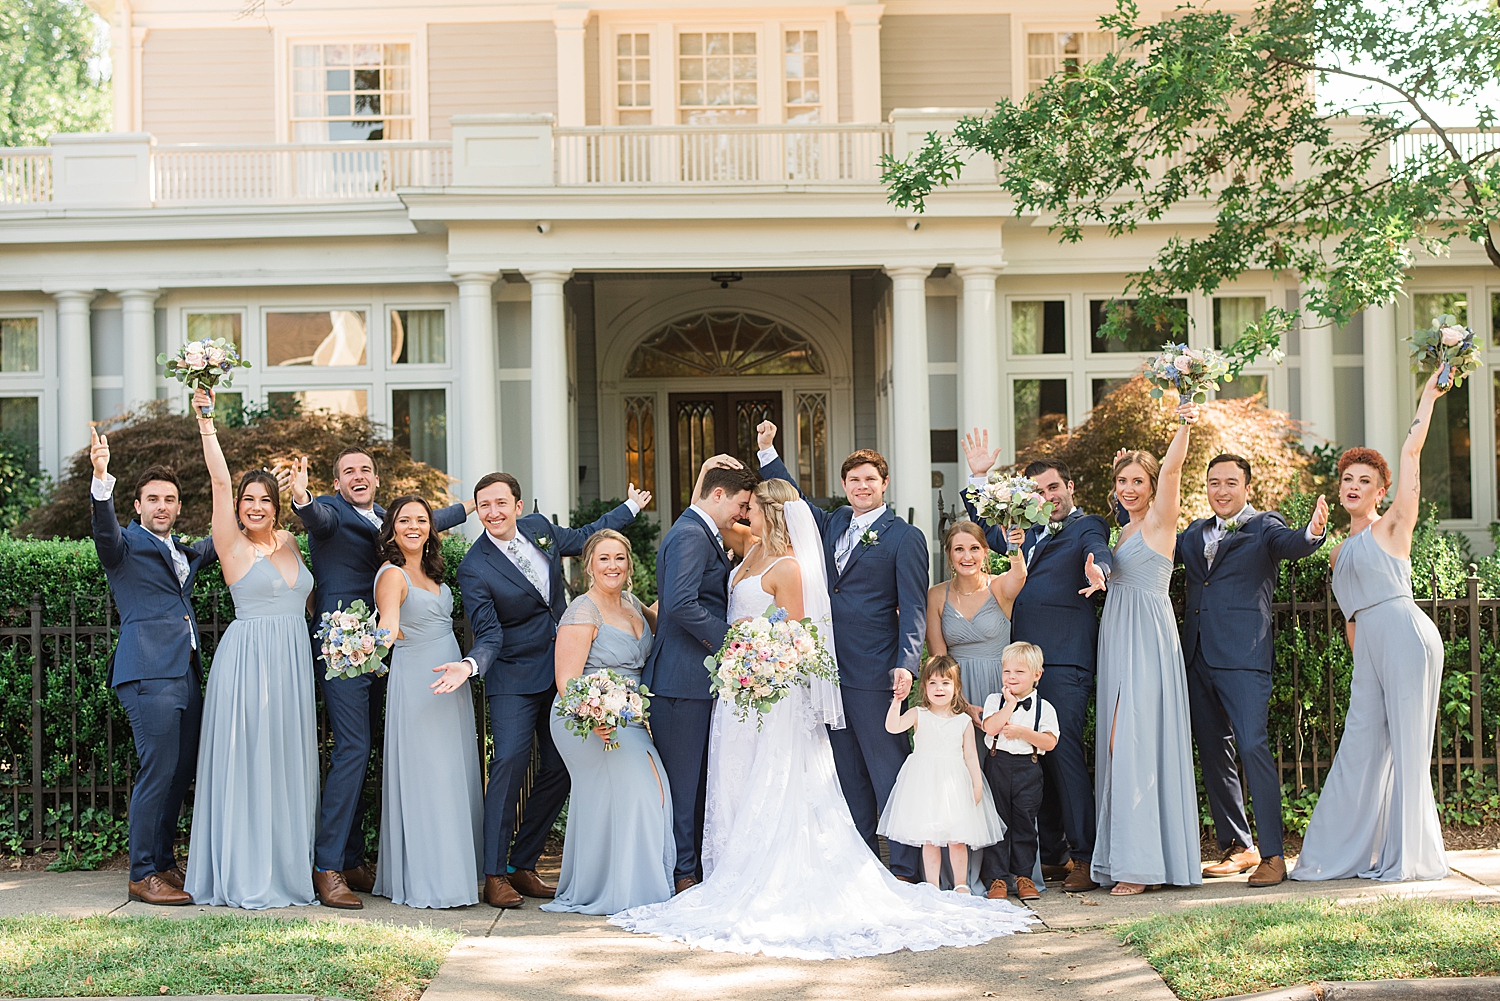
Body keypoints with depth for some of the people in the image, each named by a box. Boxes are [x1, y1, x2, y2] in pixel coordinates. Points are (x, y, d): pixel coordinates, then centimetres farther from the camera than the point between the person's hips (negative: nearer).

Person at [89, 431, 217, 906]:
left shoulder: (183, 551, 23)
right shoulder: (127, 544, 2)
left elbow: (215, 546, 41)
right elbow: (105, 531, -20)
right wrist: (101, 478, -37)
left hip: (186, 672, 8)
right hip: (148, 671, -8)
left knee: (181, 771, 10)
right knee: (158, 770, -10)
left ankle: (164, 863, 21)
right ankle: (142, 875, -4)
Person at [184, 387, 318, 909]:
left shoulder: (290, 542, 13)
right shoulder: (232, 546, -2)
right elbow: (219, 480, -11)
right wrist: (205, 420, -15)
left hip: (292, 662, 5)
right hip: (248, 659, -5)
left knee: (289, 762, 8)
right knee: (246, 762, -3)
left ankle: (288, 866, 16)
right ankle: (244, 877, 2)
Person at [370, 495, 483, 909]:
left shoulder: (432, 574, 13)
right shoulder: (392, 575, -11)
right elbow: (388, 625, -28)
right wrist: (383, 637, -47)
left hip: (452, 687, 8)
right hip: (416, 685, -8)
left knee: (454, 778, 10)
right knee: (425, 781, -7)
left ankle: (457, 870, 17)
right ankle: (426, 880, -2)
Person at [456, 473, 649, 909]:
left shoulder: (538, 527, 3)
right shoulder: (474, 570, -13)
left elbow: (580, 538, 23)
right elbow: (489, 636, -15)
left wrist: (631, 508, 33)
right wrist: (471, 664, -36)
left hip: (563, 672, 6)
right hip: (514, 679, -6)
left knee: (558, 770, 3)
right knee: (510, 761, -20)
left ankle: (523, 866, 13)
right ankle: (494, 876, -14)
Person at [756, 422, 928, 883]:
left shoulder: (905, 537, -2)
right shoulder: (833, 524, 15)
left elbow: (913, 609, -7)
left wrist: (906, 664, -18)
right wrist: (767, 451, 20)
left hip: (874, 672, -6)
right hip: (830, 671, 7)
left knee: (888, 771, -4)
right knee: (849, 776, 11)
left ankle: (905, 868, 0)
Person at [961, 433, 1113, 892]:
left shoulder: (1086, 527, 4)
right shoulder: (1028, 531, 24)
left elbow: (1100, 551, -17)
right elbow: (984, 533, 35)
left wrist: (1099, 569, -41)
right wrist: (978, 477, 24)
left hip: (1065, 659, -7)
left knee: (1063, 749, -12)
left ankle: (1084, 857, -7)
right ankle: (1051, 853, 14)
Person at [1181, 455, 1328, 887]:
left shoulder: (1265, 527, 2)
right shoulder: (1196, 532, 19)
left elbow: (1289, 545, -18)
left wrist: (1312, 533, -41)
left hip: (1243, 655, -6)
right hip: (1198, 655, 6)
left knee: (1252, 746, -14)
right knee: (1212, 751, 9)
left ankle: (1272, 854, -11)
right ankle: (1237, 847, 20)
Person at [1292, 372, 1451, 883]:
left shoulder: (1392, 527, 3)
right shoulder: (1341, 551, 21)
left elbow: (1411, 452, -3)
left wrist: (1429, 393, -1)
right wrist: (1361, 662, 18)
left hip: (1406, 635, -6)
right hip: (1368, 649, 6)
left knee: (1407, 744, -4)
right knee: (1361, 744, 5)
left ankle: (1410, 856, 2)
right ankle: (1342, 854, 8)